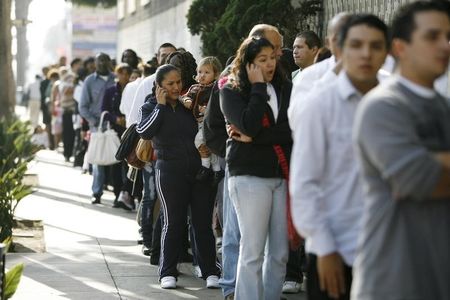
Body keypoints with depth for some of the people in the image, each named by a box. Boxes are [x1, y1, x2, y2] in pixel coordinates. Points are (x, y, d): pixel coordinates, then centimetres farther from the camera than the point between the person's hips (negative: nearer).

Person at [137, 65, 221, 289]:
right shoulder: (151, 107, 5)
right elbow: (144, 131, -13)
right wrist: (161, 106, -10)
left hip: (199, 169, 2)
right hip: (170, 172, -2)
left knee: (203, 221, 2)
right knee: (173, 222, 0)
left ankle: (210, 271, 7)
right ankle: (167, 272, 10)